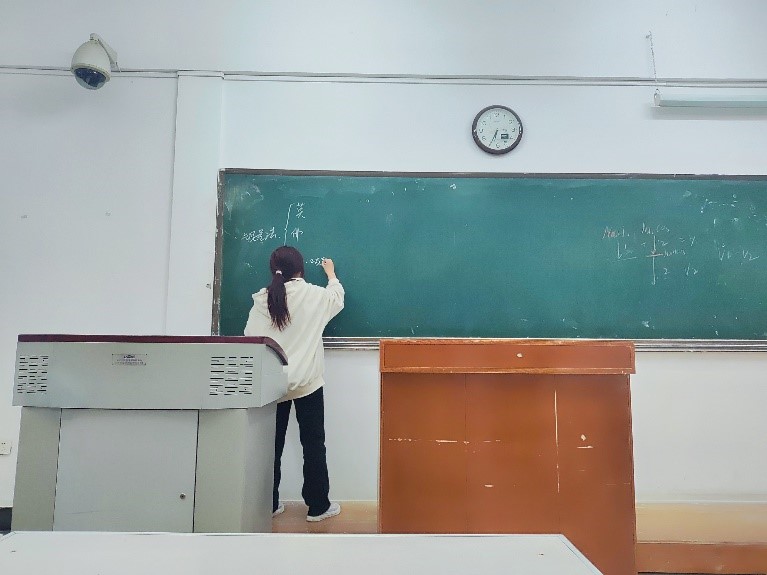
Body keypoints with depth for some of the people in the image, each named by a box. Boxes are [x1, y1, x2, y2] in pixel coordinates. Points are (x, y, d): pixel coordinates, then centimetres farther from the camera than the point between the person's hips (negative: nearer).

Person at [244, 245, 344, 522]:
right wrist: (331, 274, 34)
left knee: (272, 445, 10)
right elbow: (337, 298, 18)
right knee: (313, 445, 7)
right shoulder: (313, 295, -4)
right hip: (306, 383, -2)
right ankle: (318, 506, 15)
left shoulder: (262, 300, 0)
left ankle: (268, 504, 20)